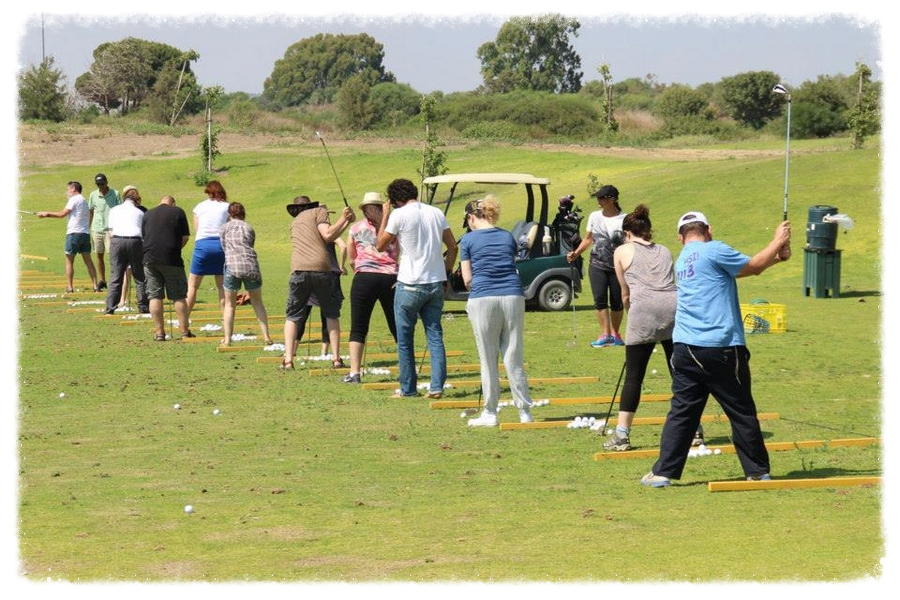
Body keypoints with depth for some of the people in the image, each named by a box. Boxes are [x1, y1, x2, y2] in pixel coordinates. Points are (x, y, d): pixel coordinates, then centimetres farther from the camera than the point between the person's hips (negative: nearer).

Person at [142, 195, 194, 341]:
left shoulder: (148, 214, 15)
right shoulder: (178, 212, 6)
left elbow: (143, 236, 17)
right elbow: (185, 237, 4)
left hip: (150, 258, 2)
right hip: (171, 258, -2)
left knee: (155, 296, 4)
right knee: (179, 296, 4)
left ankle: (160, 332, 2)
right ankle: (185, 332, 4)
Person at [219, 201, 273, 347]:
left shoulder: (225, 227, 13)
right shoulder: (249, 229, 19)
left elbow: (224, 248, 18)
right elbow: (249, 248, 18)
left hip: (232, 266, -2)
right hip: (251, 266, 2)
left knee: (229, 304, 12)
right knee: (257, 303, 17)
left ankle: (227, 339, 3)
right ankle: (266, 337, 10)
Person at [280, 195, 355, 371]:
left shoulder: (294, 222, 26)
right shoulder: (319, 211, 12)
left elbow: (327, 237, 19)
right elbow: (327, 236, -3)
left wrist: (346, 222, 21)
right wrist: (343, 219, 7)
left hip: (299, 271, 2)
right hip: (322, 269, -2)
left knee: (292, 316, 10)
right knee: (331, 314, 13)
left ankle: (288, 360, -2)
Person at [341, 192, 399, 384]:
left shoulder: (356, 228, 10)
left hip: (364, 277, -1)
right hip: (390, 278, 1)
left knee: (358, 328, 1)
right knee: (397, 327, 10)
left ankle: (354, 372, -8)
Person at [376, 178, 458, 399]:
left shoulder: (399, 215, -9)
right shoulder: (436, 213, 7)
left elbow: (380, 246, 1)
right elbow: (453, 247, 9)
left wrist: (385, 216, 9)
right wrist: (445, 273, 17)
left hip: (410, 285, -5)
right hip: (436, 284, 5)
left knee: (405, 340, 7)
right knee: (435, 336, 8)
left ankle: (408, 388, 10)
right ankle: (437, 386, 0)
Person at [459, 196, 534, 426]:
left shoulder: (469, 239, 3)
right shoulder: (508, 237, 14)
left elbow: (467, 279, 3)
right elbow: (512, 267, 11)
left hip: (483, 300, -3)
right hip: (513, 296, 3)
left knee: (488, 359, 5)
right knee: (514, 358, 6)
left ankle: (490, 413, 8)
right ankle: (524, 412, 7)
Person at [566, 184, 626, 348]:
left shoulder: (624, 219, -4)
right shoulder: (595, 217, 8)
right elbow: (588, 239, 16)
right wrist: (576, 253, 2)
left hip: (618, 267, -2)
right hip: (597, 265, 2)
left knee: (617, 302, 4)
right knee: (600, 299, -10)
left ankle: (614, 333, 20)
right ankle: (605, 334, -10)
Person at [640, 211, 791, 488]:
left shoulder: (682, 260, 18)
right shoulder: (714, 250, -6)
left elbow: (746, 267, 19)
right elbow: (753, 266, -1)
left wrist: (776, 256, 15)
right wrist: (777, 241, 12)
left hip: (685, 348, 6)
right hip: (720, 348, -6)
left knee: (682, 411, 7)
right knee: (742, 412, 6)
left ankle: (663, 472, 2)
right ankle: (757, 472, 14)